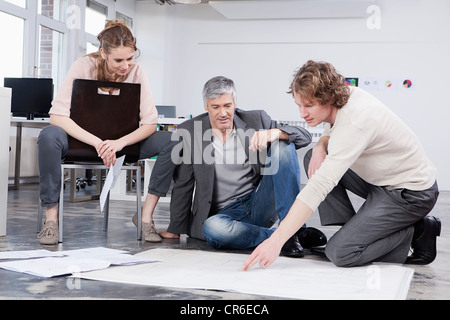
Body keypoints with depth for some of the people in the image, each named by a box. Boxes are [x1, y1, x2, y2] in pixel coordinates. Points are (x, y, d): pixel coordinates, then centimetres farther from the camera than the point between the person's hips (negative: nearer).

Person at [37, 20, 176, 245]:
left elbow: (150, 123, -14)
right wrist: (98, 143, -37)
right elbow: (57, 116, -25)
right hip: (83, 139, -2)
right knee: (49, 136, -36)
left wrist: (119, 143, -33)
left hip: (122, 142, 2)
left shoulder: (136, 72, -12)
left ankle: (146, 214, -16)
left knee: (171, 141, -22)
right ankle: (51, 216, -23)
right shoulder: (83, 66, -18)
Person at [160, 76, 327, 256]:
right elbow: (183, 185, 6)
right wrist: (175, 229, 9)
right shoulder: (189, 132, 1)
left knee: (284, 147, -17)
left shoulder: (255, 119, 3)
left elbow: (305, 137, -1)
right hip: (224, 213, -1)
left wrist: (275, 132, -23)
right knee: (212, 228, -37)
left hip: (261, 205, 2)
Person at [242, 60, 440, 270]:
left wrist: (276, 240, -37)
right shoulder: (348, 94, -4)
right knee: (315, 160, 4)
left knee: (339, 253, -18)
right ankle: (354, 229, 4)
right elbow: (332, 133, 18)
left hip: (412, 193, -9)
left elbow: (318, 187, -36)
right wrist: (321, 146, -9)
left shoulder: (354, 123, -31)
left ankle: (418, 232, 0)